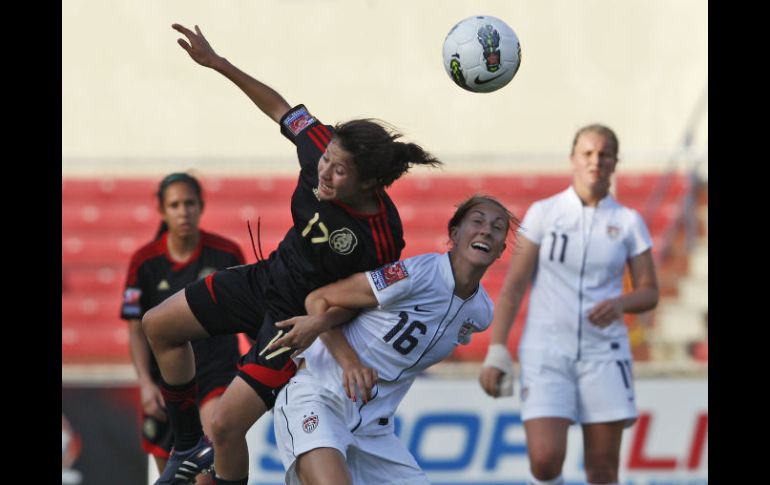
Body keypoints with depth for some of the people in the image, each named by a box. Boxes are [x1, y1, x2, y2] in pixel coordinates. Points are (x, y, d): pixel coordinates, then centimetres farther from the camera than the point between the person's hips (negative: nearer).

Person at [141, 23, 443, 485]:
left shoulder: (380, 241, -35)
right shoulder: (323, 149, -23)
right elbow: (280, 108, -6)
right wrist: (218, 63, -6)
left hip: (298, 318, -8)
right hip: (266, 279, 8)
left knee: (227, 425, -14)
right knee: (159, 326, 18)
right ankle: (189, 446, 32)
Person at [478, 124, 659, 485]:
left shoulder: (628, 222, 6)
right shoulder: (543, 213, 3)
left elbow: (649, 292, 8)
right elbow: (513, 286, 1)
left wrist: (621, 303, -15)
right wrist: (496, 352, -6)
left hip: (604, 353, 1)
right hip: (546, 351, -1)